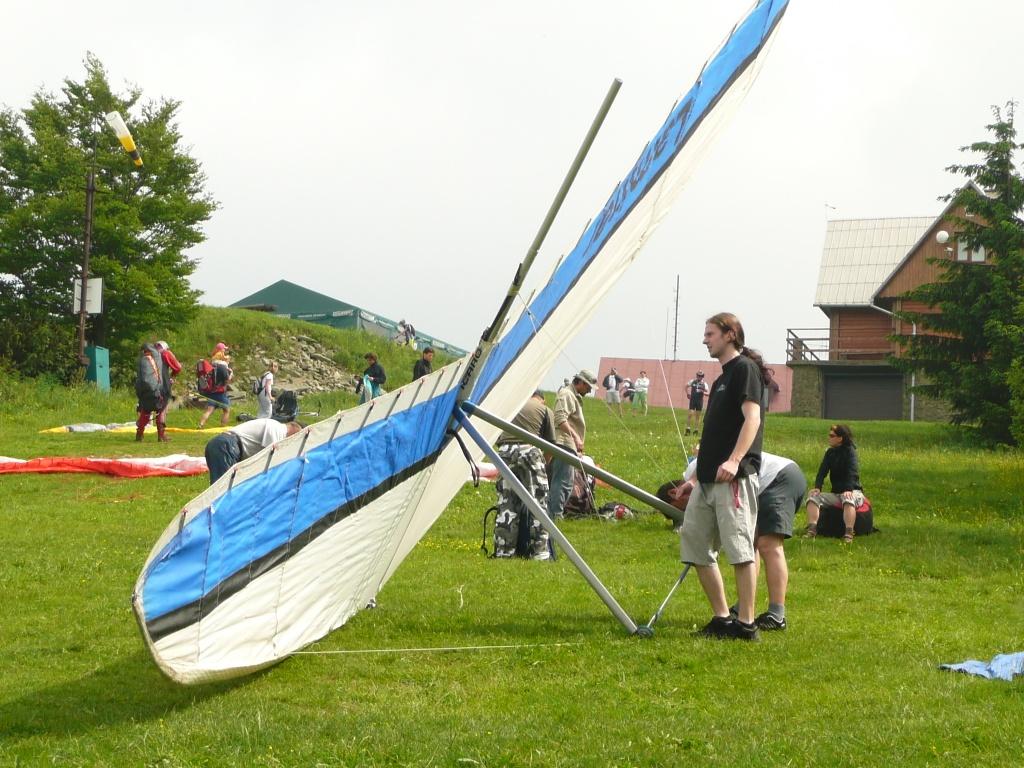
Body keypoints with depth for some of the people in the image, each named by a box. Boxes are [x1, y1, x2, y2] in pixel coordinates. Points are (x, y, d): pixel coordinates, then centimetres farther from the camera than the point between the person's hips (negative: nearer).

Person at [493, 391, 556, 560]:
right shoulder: (545, 410, 14)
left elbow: (498, 434, 19)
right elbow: (550, 443, 11)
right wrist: (544, 465, 23)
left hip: (504, 450, 3)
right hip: (529, 450, -3)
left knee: (505, 504, 9)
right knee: (538, 503, 3)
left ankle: (503, 552, 10)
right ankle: (539, 552, 1)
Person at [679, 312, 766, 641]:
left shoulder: (745, 368, -5)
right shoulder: (723, 378, 23)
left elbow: (752, 416, -18)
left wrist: (734, 460, -29)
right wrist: (698, 474, 26)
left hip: (734, 477, -10)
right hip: (708, 478, 10)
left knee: (739, 547, -10)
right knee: (695, 544, 9)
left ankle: (746, 624, -7)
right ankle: (721, 618, 14)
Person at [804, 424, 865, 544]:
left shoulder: (850, 452, -9)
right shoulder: (830, 453, 10)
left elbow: (853, 472, -23)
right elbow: (822, 471, -2)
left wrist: (849, 490, -40)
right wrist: (817, 487, -21)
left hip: (853, 492, -6)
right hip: (835, 494, 6)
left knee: (848, 500, -41)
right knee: (813, 497, -16)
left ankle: (849, 534, -50)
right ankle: (812, 529, -29)